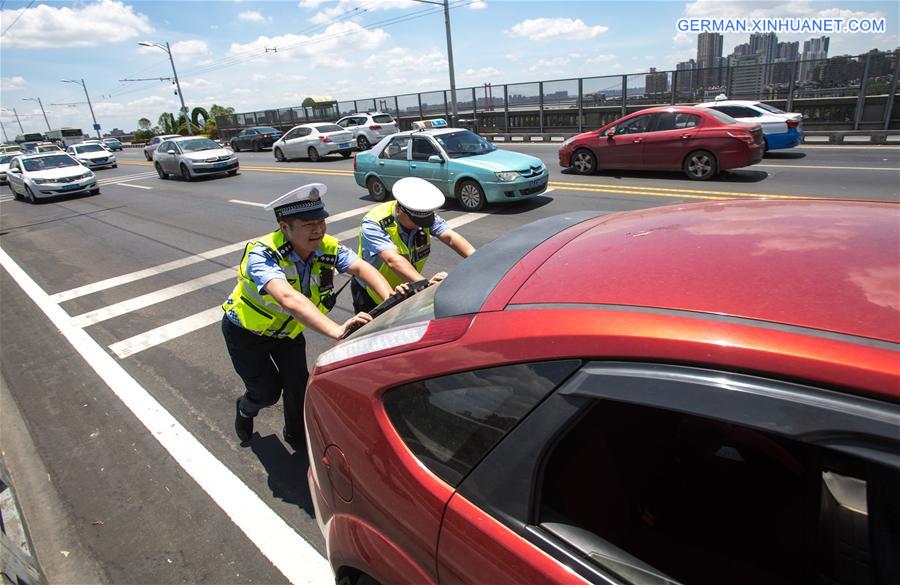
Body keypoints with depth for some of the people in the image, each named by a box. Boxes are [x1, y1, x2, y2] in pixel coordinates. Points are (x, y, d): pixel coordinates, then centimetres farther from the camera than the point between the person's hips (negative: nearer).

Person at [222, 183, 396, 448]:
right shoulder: (262, 255, -39)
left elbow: (362, 268, -36)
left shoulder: (327, 247, -23)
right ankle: (245, 409, 42)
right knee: (267, 392, 4)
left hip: (288, 330, 4)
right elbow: (288, 299, -55)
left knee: (299, 386, 3)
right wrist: (337, 331, -68)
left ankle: (297, 436, 34)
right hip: (246, 333, -4)